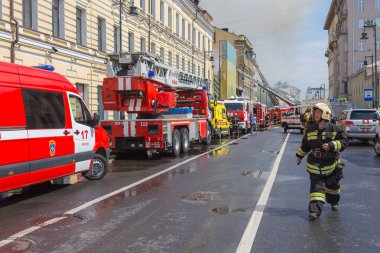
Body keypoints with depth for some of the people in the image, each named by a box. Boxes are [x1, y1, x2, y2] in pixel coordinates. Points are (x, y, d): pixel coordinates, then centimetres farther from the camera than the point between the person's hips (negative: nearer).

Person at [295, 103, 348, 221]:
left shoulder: (333, 129, -10)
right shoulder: (310, 129, 2)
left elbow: (344, 141, -13)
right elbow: (305, 144, 16)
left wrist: (331, 145, -27)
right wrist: (299, 155, 23)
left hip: (331, 164, -1)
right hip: (314, 165, 1)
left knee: (332, 185, 20)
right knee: (316, 187, -7)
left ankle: (334, 201, 47)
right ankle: (314, 210, -11)